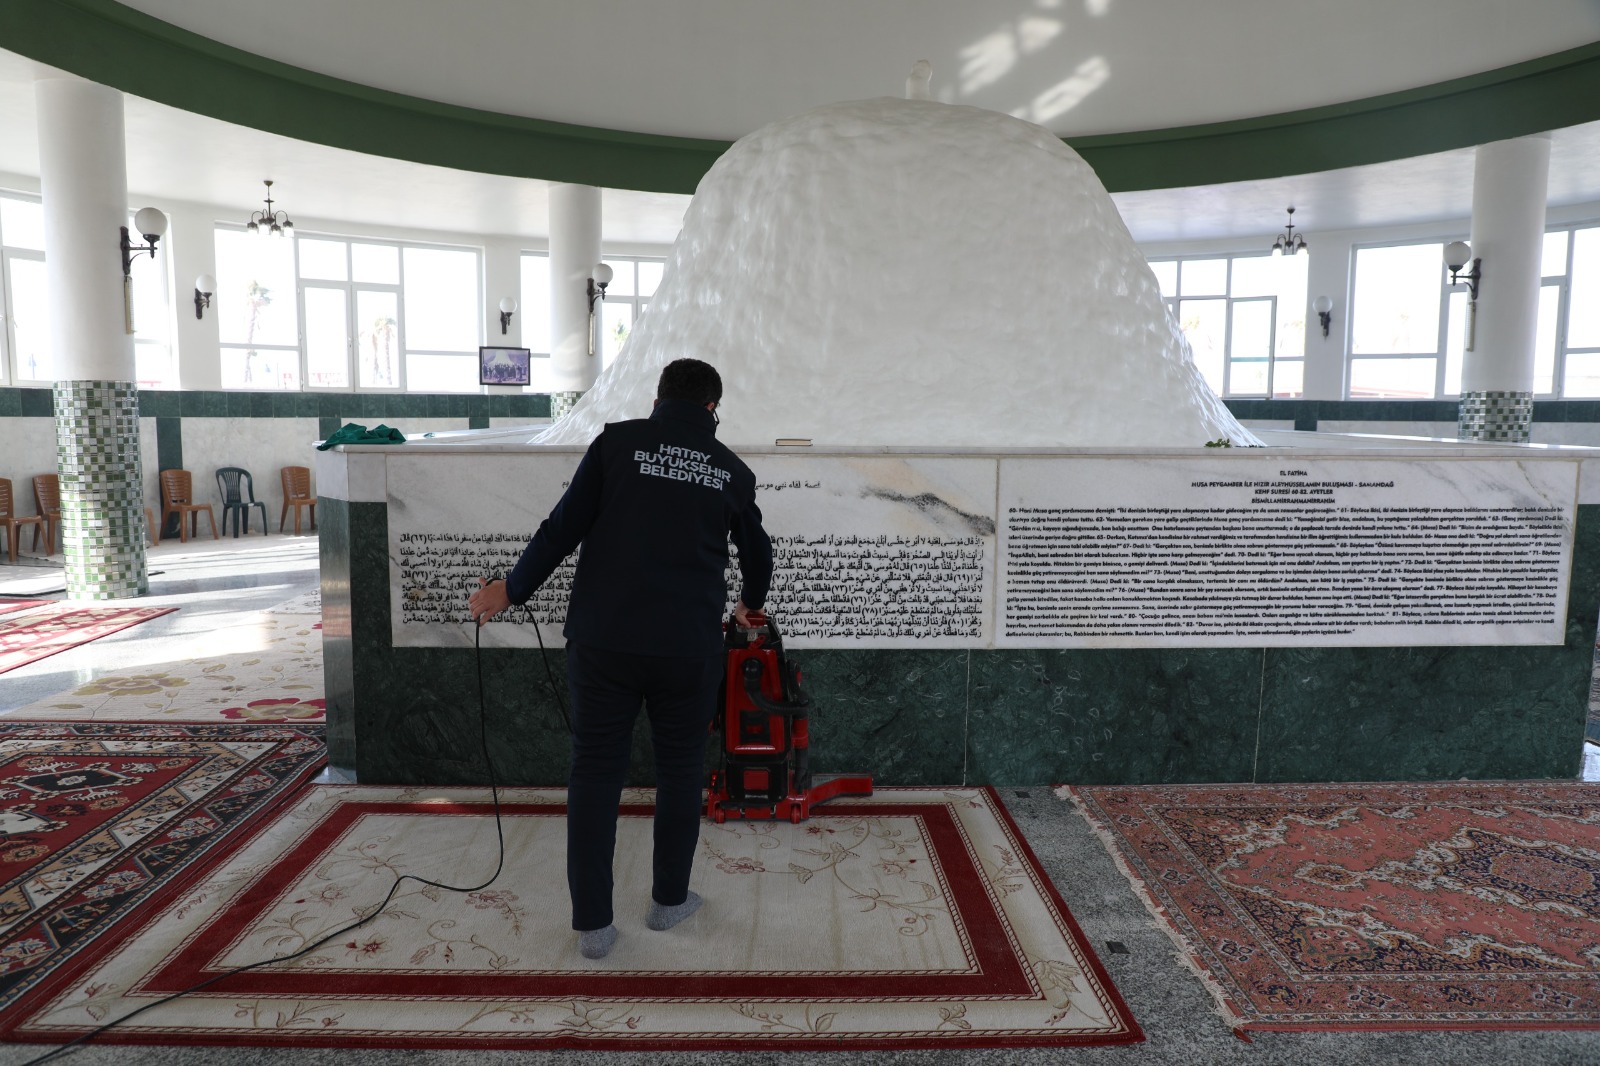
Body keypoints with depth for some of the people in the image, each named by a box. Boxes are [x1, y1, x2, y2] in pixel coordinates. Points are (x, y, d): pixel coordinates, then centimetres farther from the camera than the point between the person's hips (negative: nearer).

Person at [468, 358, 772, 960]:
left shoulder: (618, 442, 2)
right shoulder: (732, 471, 9)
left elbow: (564, 527, -3)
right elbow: (757, 551, 23)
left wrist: (513, 590, 9)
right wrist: (752, 604, 43)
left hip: (604, 639, -1)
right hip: (689, 645, 1)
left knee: (595, 770, 8)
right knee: (680, 768, 17)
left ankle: (592, 923, 14)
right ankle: (669, 899, 30)